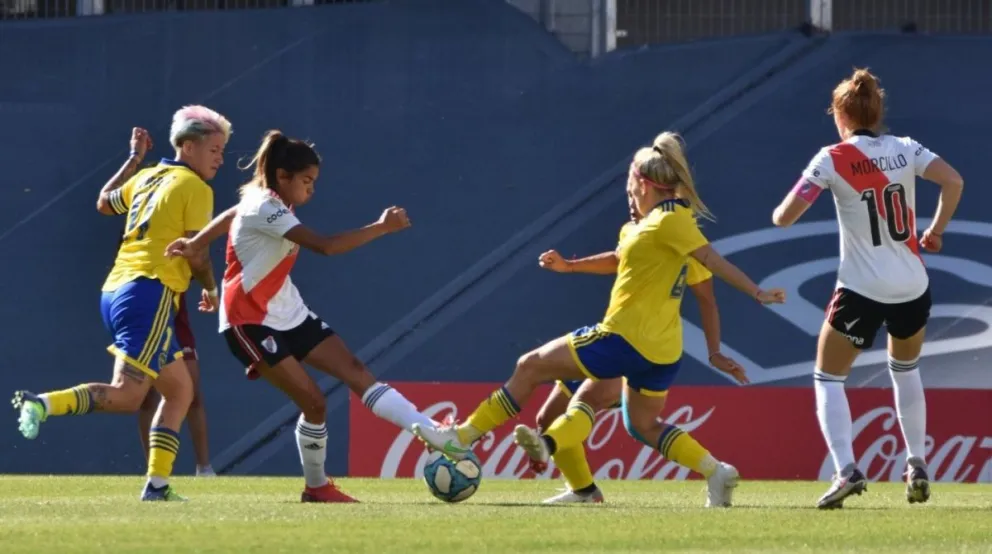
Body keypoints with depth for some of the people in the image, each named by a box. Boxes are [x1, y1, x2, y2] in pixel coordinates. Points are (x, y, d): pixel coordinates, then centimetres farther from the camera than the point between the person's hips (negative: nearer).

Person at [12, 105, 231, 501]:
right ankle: (43, 405, -34)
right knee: (126, 396, -19)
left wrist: (134, 160, 47)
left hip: (114, 290, 9)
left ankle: (157, 484, 9)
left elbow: (104, 203, 37)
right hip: (149, 293, -9)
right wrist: (211, 289, 13)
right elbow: (197, 257, -8)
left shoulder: (148, 177, 19)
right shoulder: (196, 188, -4)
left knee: (179, 390, 16)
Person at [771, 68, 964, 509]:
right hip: (912, 287, 4)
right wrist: (936, 232, 1)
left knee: (828, 378, 8)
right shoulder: (906, 150, 0)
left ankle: (846, 469, -13)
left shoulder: (832, 160, -8)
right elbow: (953, 181, -12)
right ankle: (917, 465, 22)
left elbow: (783, 218, -11)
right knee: (905, 368, 29)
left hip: (861, 291, -4)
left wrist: (783, 211, 13)